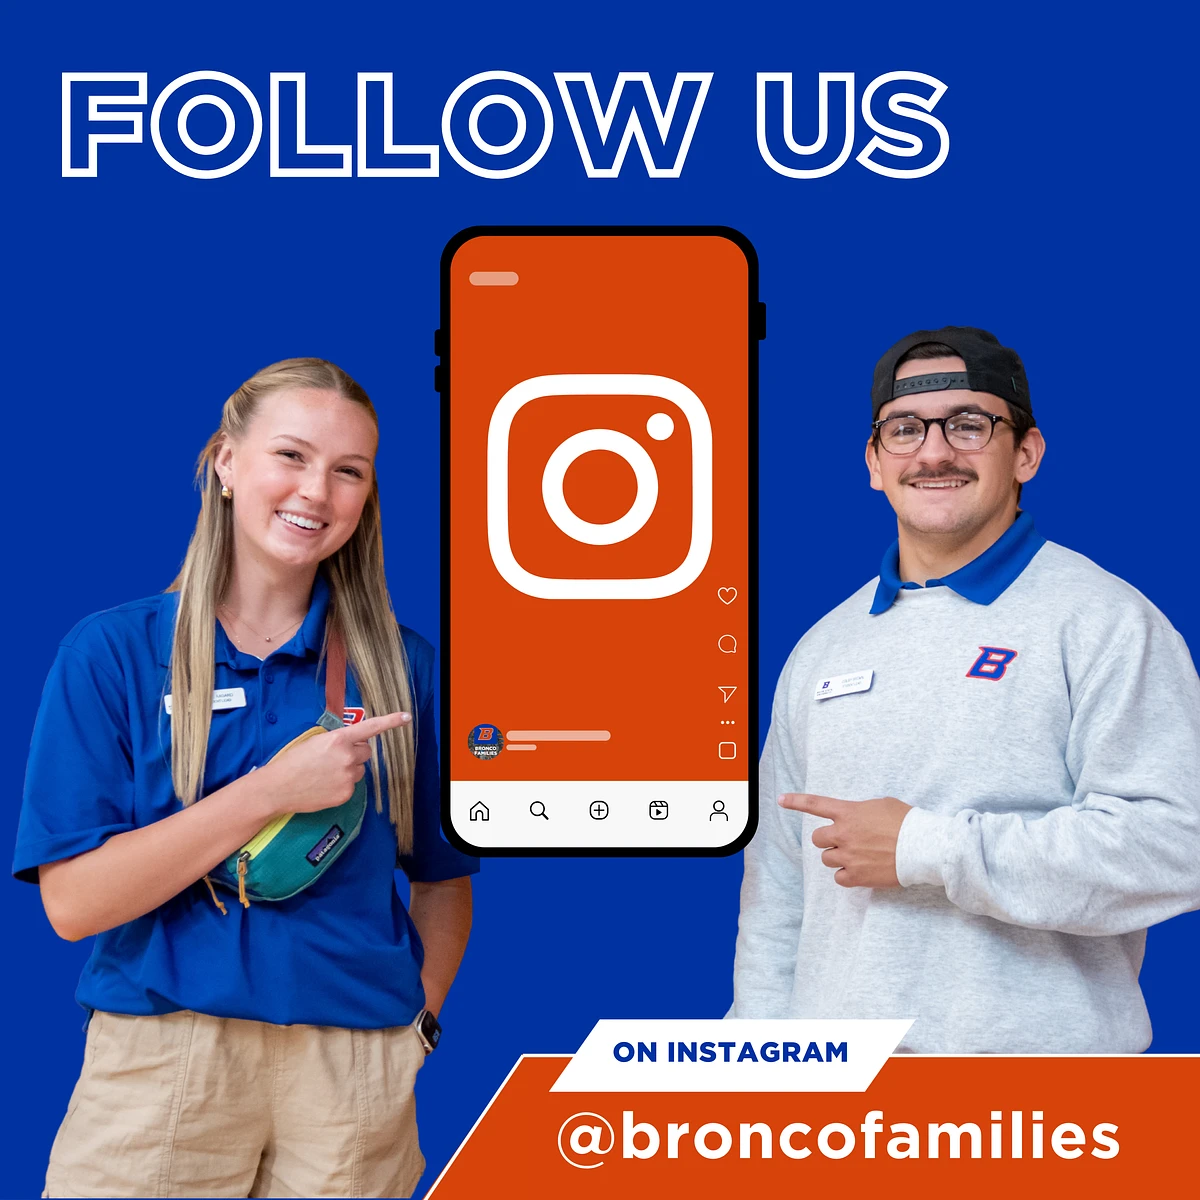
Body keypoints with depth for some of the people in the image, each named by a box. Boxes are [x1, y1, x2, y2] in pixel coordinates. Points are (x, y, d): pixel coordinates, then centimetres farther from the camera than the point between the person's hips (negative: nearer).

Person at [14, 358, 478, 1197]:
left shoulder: (400, 666, 4)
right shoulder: (111, 653, -2)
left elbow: (445, 876, 13)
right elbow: (74, 901, -10)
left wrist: (419, 1018, -2)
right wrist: (273, 791, -16)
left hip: (354, 1074, 2)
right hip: (159, 1064, -2)